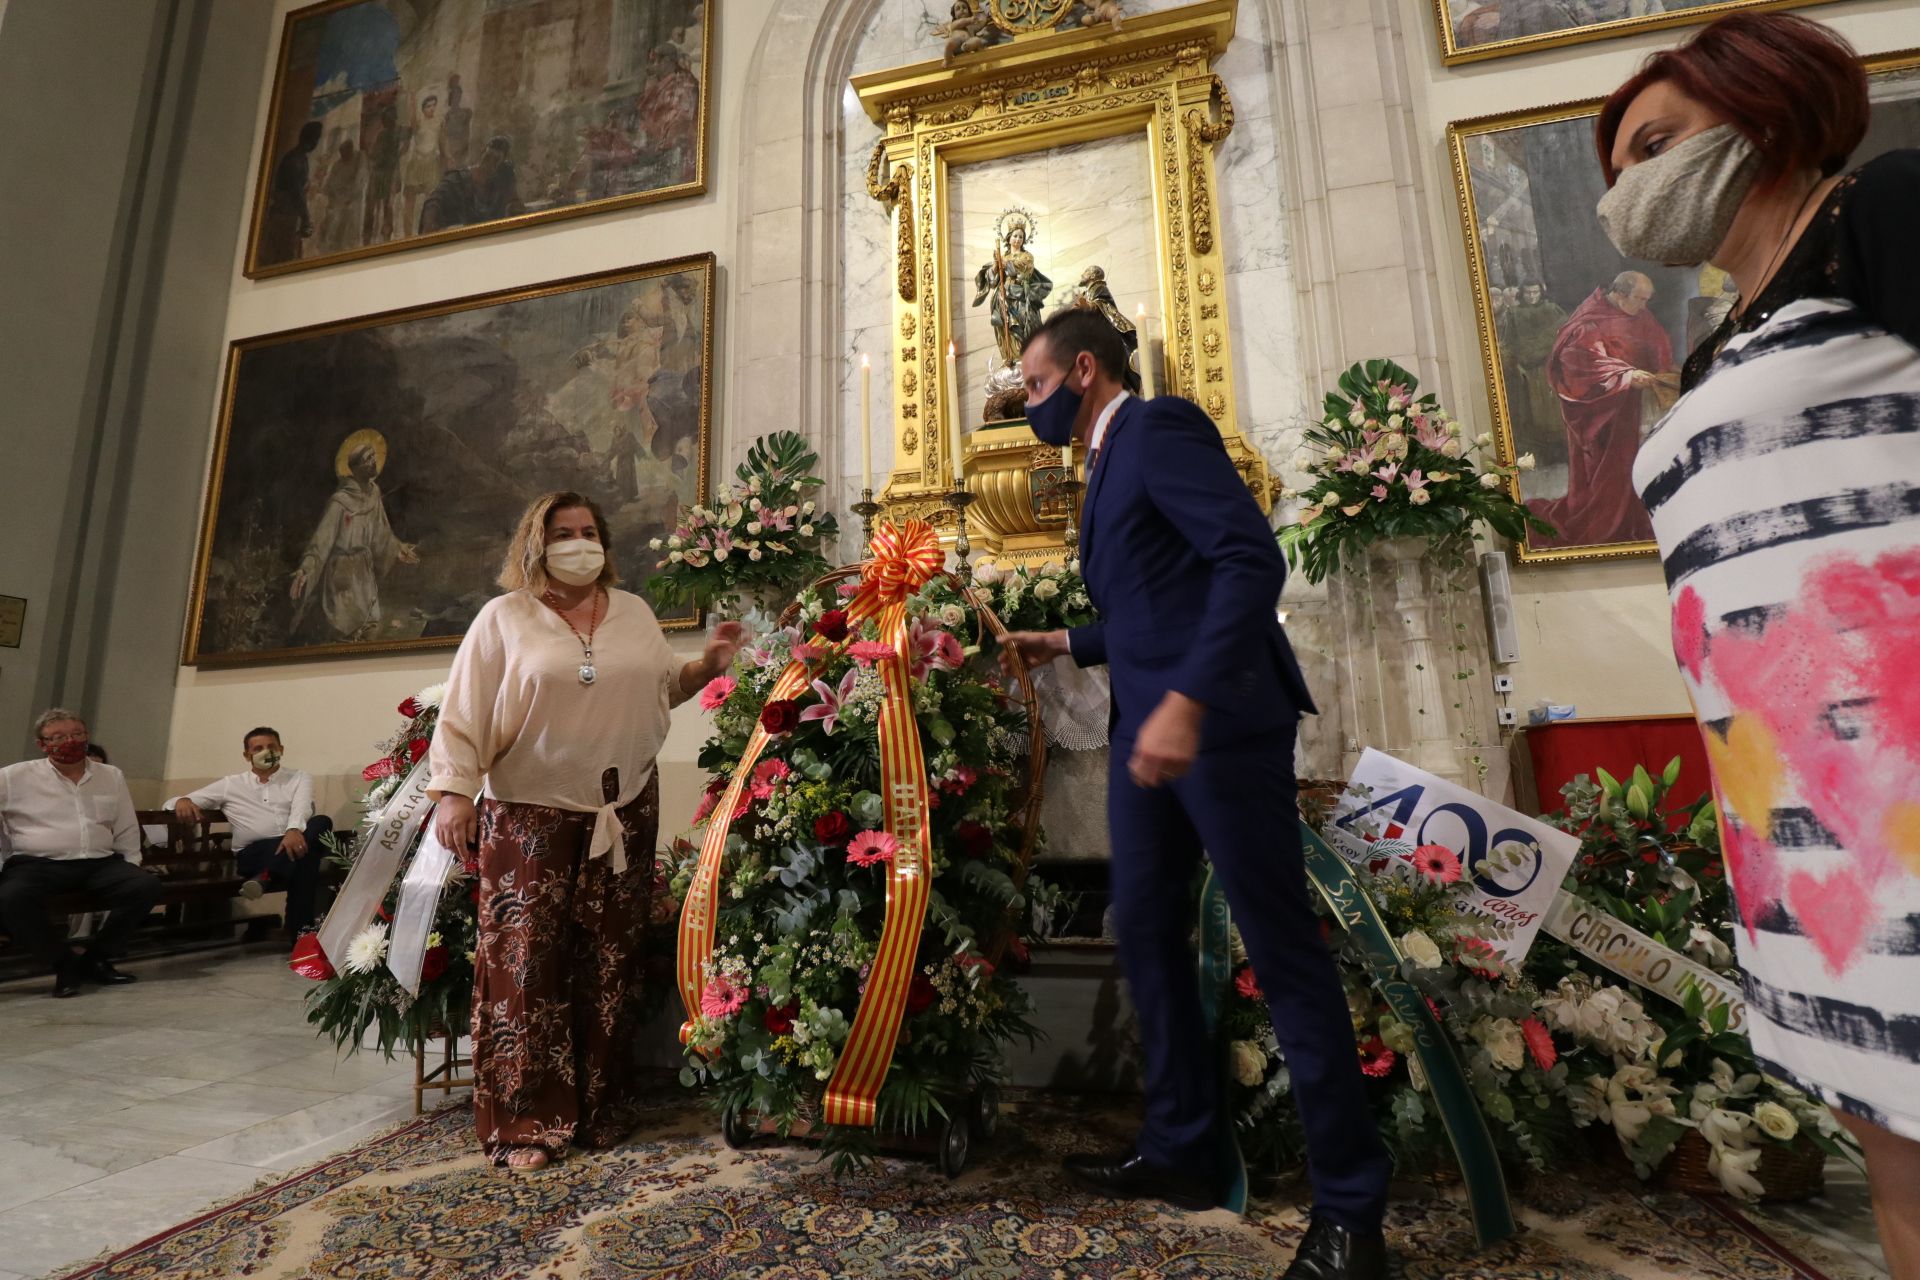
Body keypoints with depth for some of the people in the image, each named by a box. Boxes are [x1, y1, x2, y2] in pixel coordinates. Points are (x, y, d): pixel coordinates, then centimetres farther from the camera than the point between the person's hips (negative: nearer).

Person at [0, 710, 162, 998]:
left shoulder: (112, 776, 15)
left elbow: (126, 832, 18)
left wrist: (131, 867, 9)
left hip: (100, 863, 2)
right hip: (37, 864, -2)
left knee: (147, 887, -24)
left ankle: (95, 957, -6)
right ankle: (67, 960, -12)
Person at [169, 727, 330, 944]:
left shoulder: (299, 779, 19)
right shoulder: (230, 784, 22)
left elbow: (301, 807, -3)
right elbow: (175, 802, 20)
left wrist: (294, 830, -29)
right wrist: (182, 801, -9)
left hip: (293, 840, 1)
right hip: (254, 853, -1)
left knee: (321, 822, -35)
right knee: (302, 856, -35)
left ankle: (266, 876, -44)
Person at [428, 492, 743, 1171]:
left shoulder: (634, 612, 11)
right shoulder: (504, 618, 1)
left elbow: (666, 686, 18)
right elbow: (465, 713, -3)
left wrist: (711, 662, 1)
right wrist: (454, 791, -12)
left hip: (624, 812, 3)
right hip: (530, 816, -3)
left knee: (610, 962, 8)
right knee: (527, 962, -2)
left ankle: (601, 1109, 22)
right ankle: (528, 1122, 12)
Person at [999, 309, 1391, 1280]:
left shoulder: (1159, 426, -7)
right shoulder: (1109, 462, 21)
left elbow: (1252, 559, -21)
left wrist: (1187, 700, -30)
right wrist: (1066, 643, 22)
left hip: (1218, 719, -9)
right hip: (1146, 725, 10)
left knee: (1280, 945, -1)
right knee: (1145, 928, 11)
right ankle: (1180, 1149, 27)